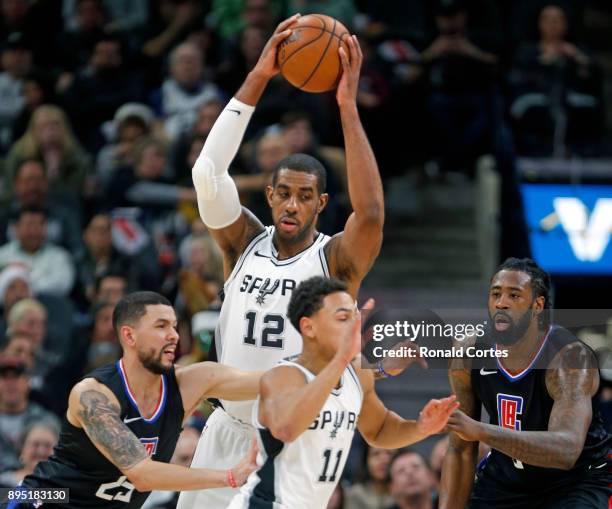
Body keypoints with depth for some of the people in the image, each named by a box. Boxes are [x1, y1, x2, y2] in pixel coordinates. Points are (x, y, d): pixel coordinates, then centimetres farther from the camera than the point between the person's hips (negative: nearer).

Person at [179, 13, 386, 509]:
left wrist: (348, 106, -29)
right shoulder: (244, 244, 0)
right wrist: (257, 79, -21)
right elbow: (207, 172, -14)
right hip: (229, 433, 3)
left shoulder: (335, 261, -8)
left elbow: (371, 213, -29)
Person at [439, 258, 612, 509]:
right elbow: (461, 450, -3)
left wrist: (480, 431, -53)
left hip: (579, 476, -5)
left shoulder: (570, 357, -28)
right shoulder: (468, 357, -12)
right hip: (505, 476, 5)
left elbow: (565, 450, -43)